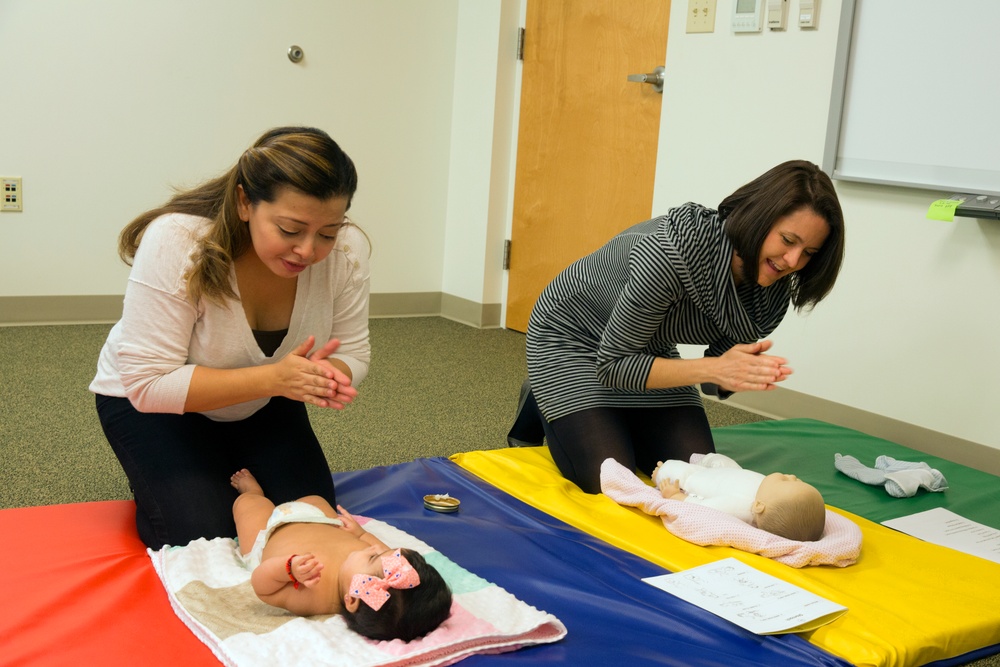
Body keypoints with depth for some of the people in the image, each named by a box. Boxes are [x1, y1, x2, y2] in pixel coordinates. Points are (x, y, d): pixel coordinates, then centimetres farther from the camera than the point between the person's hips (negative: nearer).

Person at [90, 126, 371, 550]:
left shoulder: (346, 250, -23)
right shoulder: (175, 242, -34)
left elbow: (352, 352, -11)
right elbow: (149, 384, -32)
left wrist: (329, 376, -37)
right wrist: (272, 378, -43)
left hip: (262, 404, 4)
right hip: (149, 403, -4)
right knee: (207, 538, -17)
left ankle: (227, 480, 22)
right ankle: (162, 487, 16)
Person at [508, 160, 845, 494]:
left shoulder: (776, 288, -16)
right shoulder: (675, 248, -37)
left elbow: (715, 379, -7)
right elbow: (612, 364, -30)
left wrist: (747, 370, -31)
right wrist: (713, 368, -39)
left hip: (649, 348, 6)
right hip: (571, 336, -6)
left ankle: (610, 422, 20)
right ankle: (540, 408, 11)